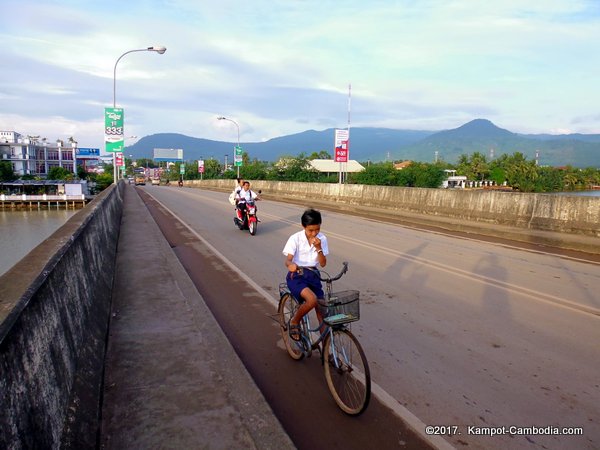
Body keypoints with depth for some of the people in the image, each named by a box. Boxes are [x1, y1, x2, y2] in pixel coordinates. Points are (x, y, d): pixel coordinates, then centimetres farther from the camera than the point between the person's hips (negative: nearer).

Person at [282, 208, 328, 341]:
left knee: (322, 311, -1)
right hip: (296, 276, -4)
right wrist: (290, 264, -43)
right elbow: (288, 260, -19)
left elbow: (323, 263, -4)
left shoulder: (322, 239, -1)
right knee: (312, 299, -31)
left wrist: (318, 248, -20)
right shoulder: (295, 238, -11)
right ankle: (294, 321, -2)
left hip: (313, 275, 4)